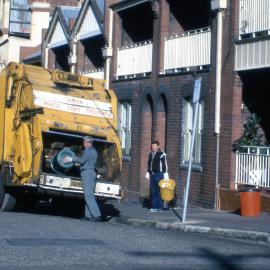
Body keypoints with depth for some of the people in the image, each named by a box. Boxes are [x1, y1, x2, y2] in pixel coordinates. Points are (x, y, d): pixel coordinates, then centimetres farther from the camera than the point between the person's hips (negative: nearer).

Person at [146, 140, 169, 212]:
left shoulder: (162, 154, -8)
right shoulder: (151, 154, 14)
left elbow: (165, 165, -10)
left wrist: (165, 175, -14)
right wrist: (148, 173, 21)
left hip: (159, 175, -7)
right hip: (152, 174, 7)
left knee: (159, 191, -4)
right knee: (153, 191, 8)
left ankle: (159, 207, 0)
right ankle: (154, 206, 13)